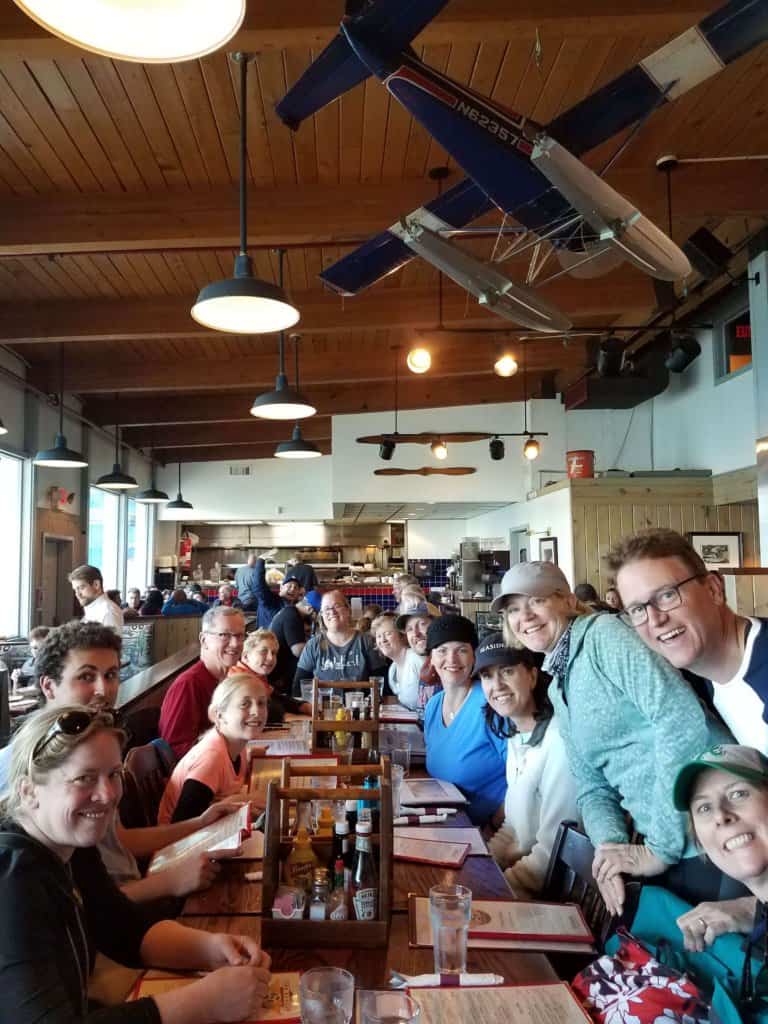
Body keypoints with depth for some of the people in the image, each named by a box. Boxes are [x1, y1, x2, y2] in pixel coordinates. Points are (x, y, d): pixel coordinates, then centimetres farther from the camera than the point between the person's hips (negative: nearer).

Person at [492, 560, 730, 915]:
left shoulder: (604, 633, -11)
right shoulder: (558, 689, 14)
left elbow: (681, 718, -24)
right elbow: (592, 787, 13)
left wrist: (660, 848, -19)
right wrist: (610, 845, -9)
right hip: (674, 849, 8)